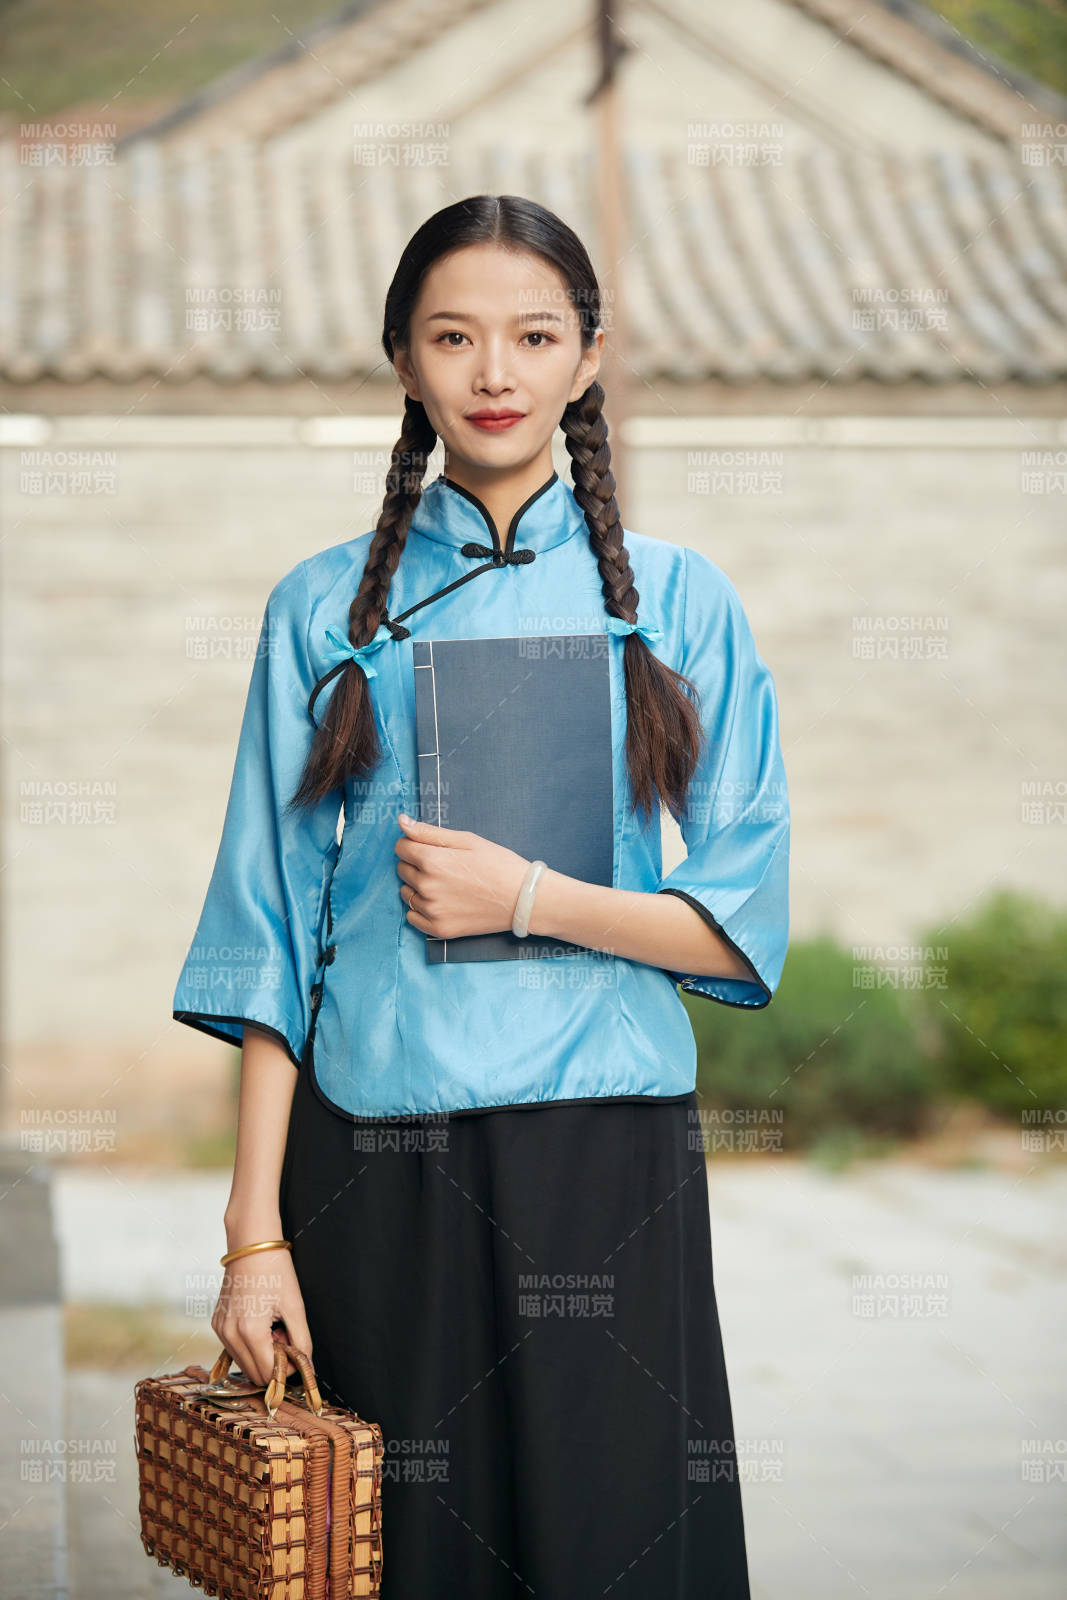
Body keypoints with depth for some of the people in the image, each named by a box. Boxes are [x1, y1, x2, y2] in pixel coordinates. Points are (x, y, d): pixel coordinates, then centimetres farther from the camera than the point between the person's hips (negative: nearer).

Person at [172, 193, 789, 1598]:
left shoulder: (677, 600, 5)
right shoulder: (328, 609, 6)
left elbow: (742, 923, 2)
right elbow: (272, 940, 3)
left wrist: (528, 900, -13)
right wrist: (256, 1228, -3)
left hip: (606, 1159, 0)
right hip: (377, 1156, 0)